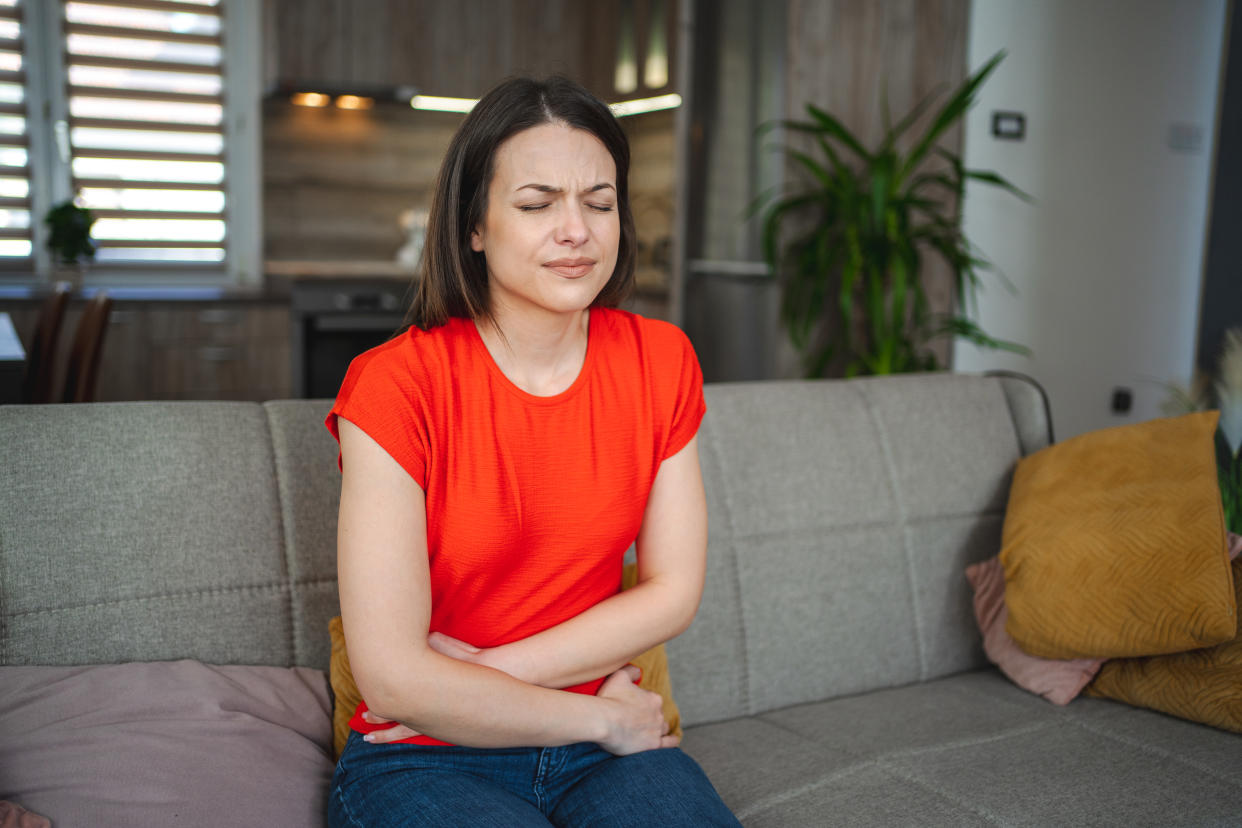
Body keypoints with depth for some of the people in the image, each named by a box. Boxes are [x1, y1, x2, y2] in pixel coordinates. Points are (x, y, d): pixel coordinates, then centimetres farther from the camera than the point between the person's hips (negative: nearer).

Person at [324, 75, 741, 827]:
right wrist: (600, 715, -9)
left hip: (602, 745, 4)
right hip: (424, 758, -3)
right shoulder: (396, 385, -15)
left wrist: (484, 676, -10)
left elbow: (674, 592, 0)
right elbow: (394, 679, -17)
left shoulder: (660, 359, -1)